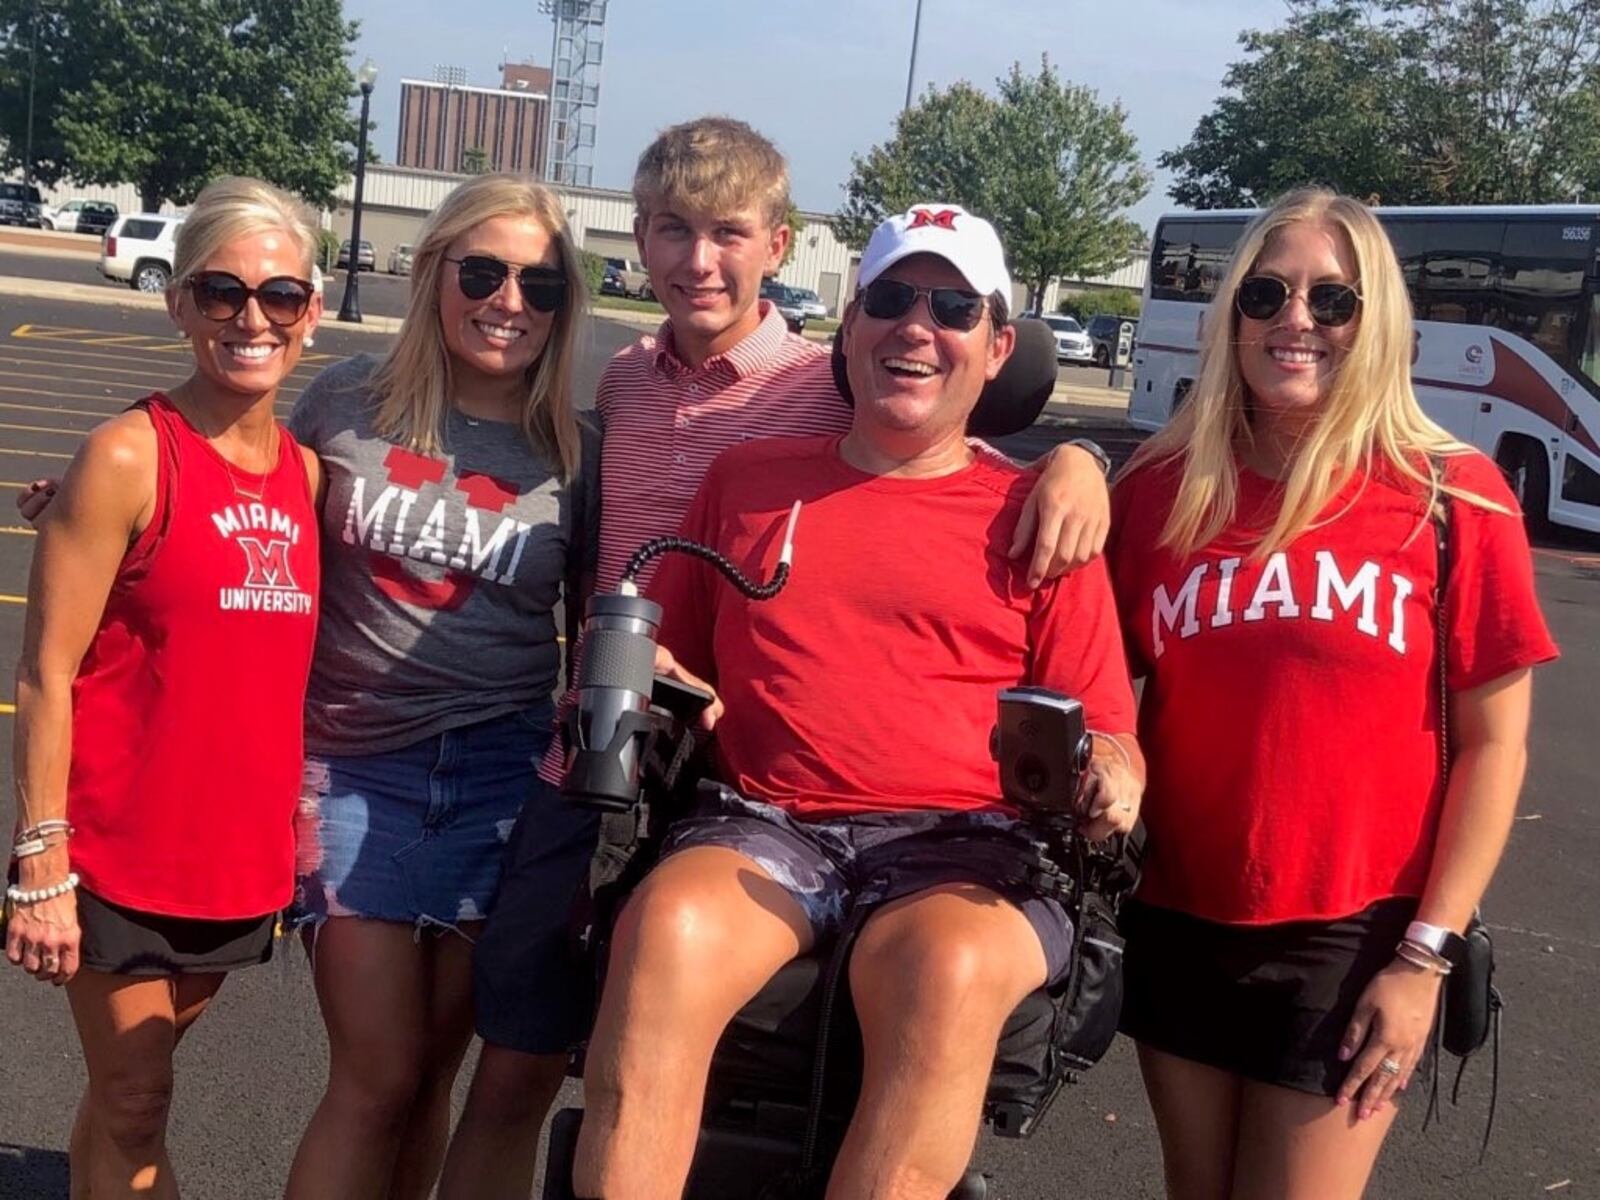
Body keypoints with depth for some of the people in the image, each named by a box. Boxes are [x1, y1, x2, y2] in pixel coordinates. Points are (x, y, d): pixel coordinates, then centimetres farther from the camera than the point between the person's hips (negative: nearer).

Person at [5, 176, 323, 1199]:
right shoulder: (129, 458, -13)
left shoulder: (306, 472, 5)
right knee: (133, 1106, 8)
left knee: (129, 1091, 20)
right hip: (122, 852, -5)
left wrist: (298, 823, 10)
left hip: (242, 854, 5)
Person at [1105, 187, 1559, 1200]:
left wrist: (1427, 954, -8)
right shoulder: (1161, 489, 0)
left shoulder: (1455, 498, -7)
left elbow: (1493, 745, -5)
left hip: (1354, 936, -3)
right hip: (1176, 922, 3)